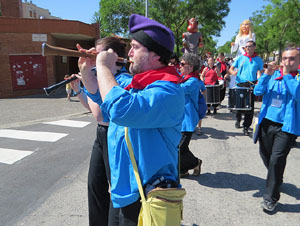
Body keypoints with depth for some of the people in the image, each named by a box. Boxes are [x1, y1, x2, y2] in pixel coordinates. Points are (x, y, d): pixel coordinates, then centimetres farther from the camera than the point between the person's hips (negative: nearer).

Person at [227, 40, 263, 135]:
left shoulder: (258, 60, 10)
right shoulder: (240, 58, 12)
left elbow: (259, 72, 6)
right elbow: (231, 69, 10)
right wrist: (233, 72, -14)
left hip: (251, 86, -1)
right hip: (240, 85, 1)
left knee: (250, 107, -3)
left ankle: (246, 127, 6)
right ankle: (238, 120, 34)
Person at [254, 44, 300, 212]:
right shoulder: (273, 75, 9)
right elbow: (258, 92, -1)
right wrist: (267, 75, -13)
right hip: (267, 122, 5)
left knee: (276, 160, -9)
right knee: (265, 155, 17)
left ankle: (271, 198, 8)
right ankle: (276, 180, 47)